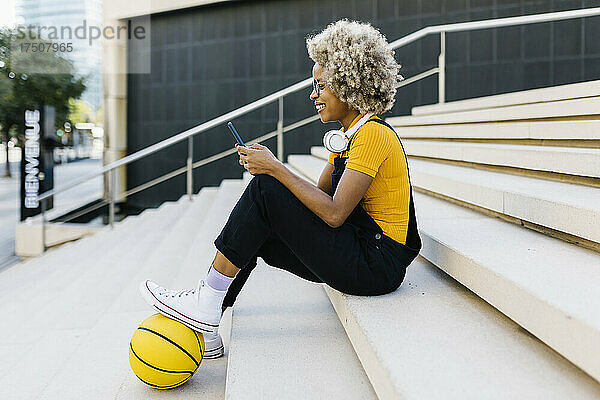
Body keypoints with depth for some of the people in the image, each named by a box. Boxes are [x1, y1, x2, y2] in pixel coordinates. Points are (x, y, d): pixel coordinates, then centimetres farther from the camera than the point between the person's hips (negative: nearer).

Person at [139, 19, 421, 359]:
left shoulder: (373, 134, -14)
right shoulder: (346, 137, 16)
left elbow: (334, 213, -23)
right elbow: (317, 196, 15)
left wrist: (275, 169, -18)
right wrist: (267, 165, 1)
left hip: (377, 264, -10)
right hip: (353, 257, 10)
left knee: (266, 189, -17)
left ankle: (206, 305, -10)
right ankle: (205, 329, 6)